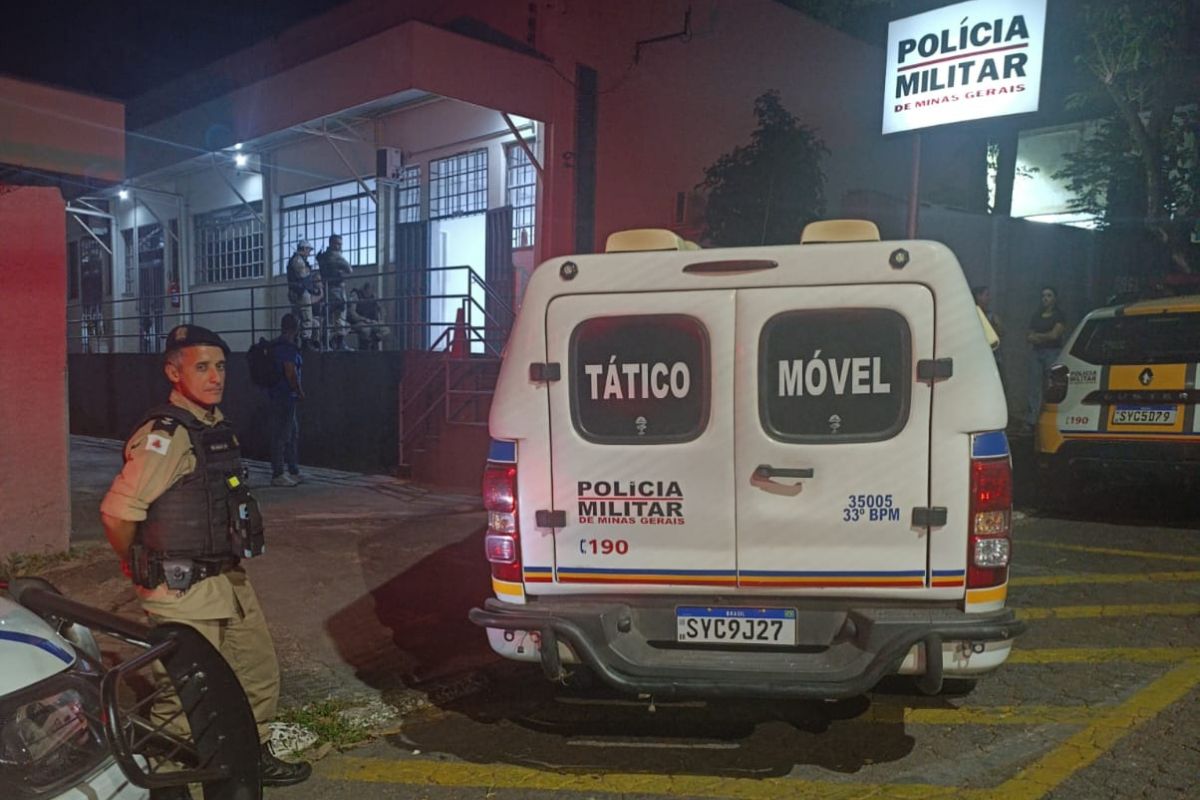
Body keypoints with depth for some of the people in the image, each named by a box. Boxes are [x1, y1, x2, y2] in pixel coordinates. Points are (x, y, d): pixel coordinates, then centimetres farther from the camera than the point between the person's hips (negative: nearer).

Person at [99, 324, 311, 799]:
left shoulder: (214, 426, 7)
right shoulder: (164, 438, -20)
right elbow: (115, 514, -22)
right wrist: (143, 574, -6)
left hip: (229, 580, 9)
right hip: (185, 594, -9)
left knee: (259, 672, 20)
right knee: (183, 697, 4)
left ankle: (255, 757, 39)